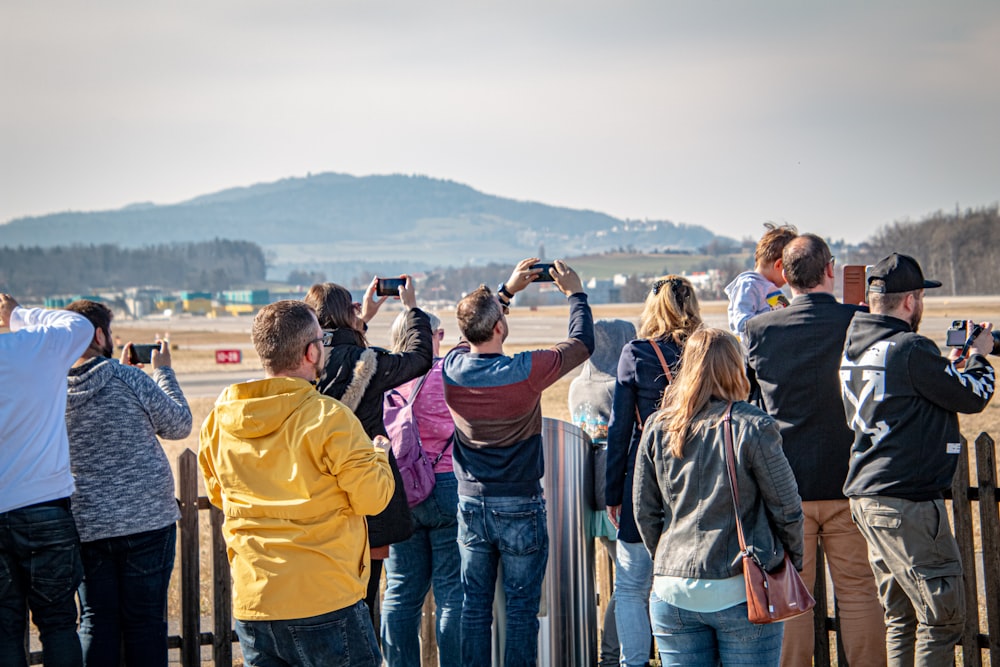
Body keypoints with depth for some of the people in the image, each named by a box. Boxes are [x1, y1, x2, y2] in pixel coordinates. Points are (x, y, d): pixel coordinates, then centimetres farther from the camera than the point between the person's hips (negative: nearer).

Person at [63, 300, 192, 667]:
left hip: (86, 526, 3)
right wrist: (163, 370, 11)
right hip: (148, 521, -3)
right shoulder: (129, 378, -11)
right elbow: (179, 425, 0)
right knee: (145, 622, 6)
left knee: (96, 622, 10)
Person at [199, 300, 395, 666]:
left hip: (250, 603, 6)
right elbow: (372, 497, -11)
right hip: (325, 602, -5)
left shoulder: (218, 421, 3)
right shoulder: (329, 419, -16)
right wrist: (379, 455, 9)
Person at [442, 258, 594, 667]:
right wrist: (575, 293, 10)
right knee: (521, 609, 5)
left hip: (471, 503, 4)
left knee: (475, 607, 11)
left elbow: (475, 332, 18)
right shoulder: (525, 371, -18)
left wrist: (508, 289, 20)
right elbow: (582, 342, -4)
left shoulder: (452, 368, -6)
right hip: (519, 506, -4)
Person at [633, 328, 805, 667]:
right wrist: (794, 560, 11)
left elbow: (644, 511, 7)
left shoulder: (657, 428, 2)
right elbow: (786, 508, -4)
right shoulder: (753, 427, -9)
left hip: (672, 590, 4)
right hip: (740, 590, -3)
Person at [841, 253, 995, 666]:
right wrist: (979, 357, 11)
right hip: (907, 501, -9)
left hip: (867, 498, 9)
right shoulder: (910, 349, -16)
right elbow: (972, 397, -7)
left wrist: (952, 365, 22)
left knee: (901, 616, 14)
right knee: (943, 615, -2)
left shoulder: (854, 348, 12)